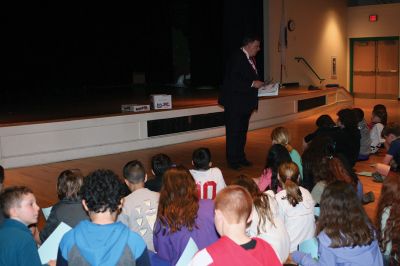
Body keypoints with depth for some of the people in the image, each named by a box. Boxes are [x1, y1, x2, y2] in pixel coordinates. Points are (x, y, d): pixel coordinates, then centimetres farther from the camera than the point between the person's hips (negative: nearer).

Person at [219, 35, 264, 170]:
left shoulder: (249, 58, 13)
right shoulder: (237, 57, -17)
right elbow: (233, 80, -25)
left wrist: (258, 83, 5)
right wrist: (252, 84, -23)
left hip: (245, 103, 10)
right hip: (235, 103, -10)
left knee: (242, 131, 15)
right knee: (234, 132, -2)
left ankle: (240, 157, 24)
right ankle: (233, 160, 6)